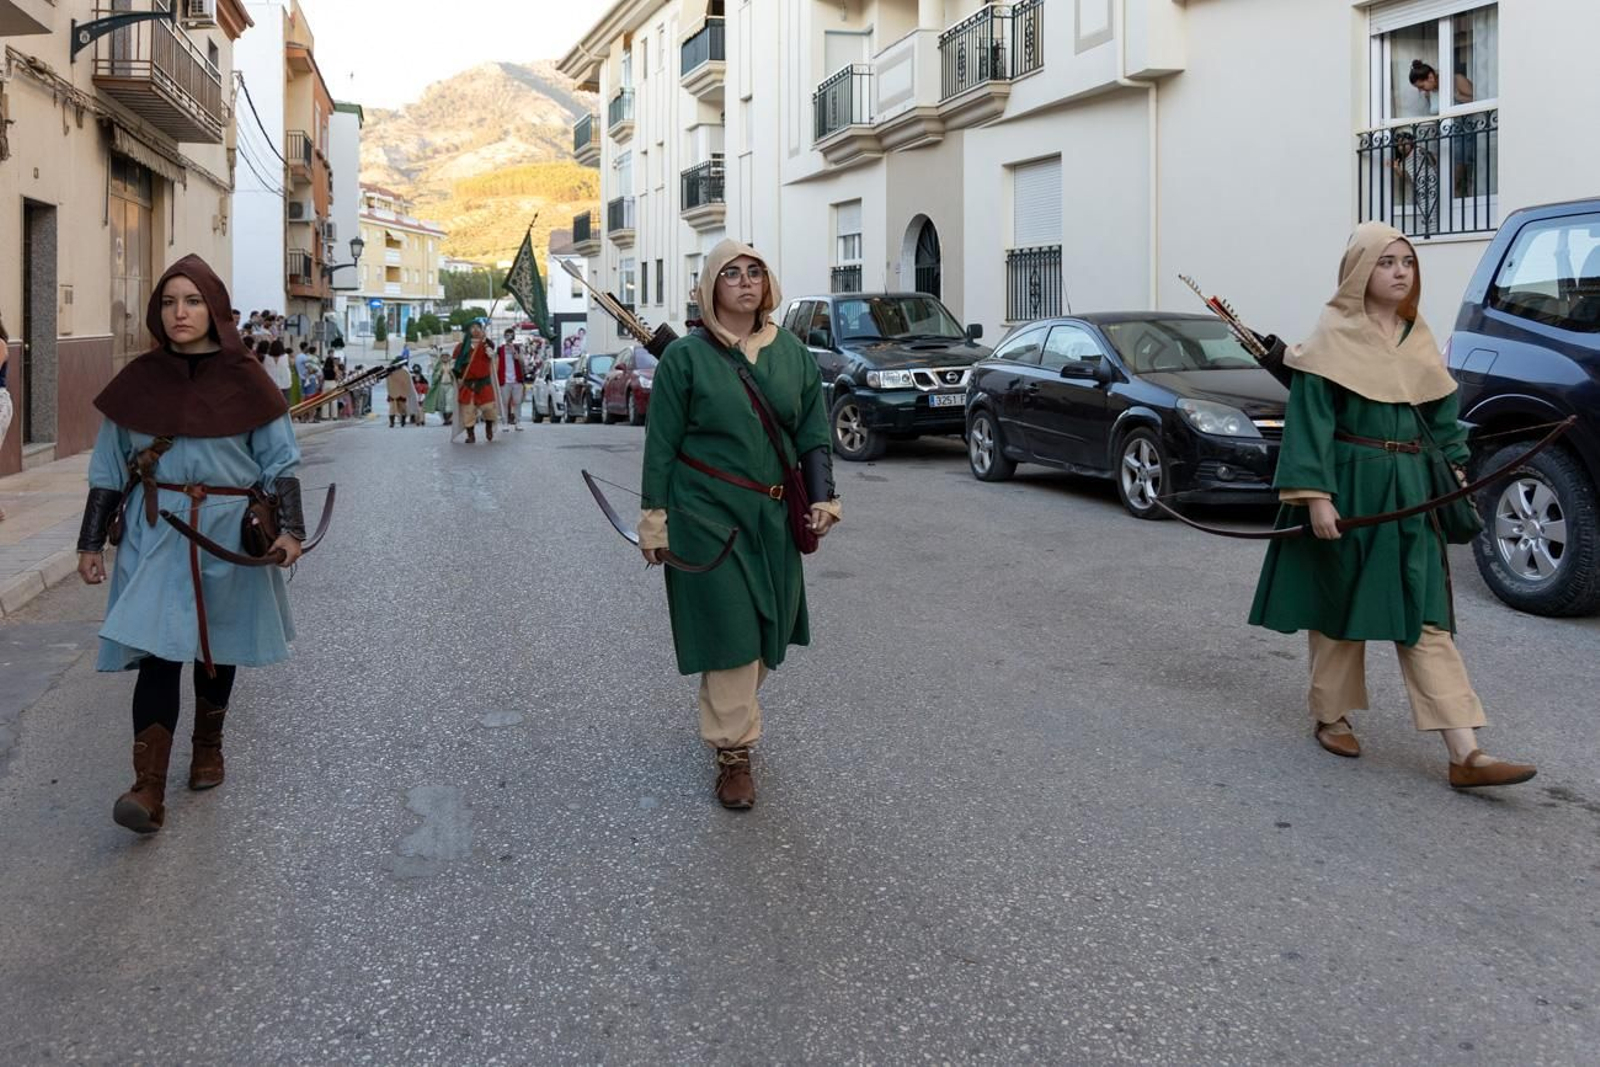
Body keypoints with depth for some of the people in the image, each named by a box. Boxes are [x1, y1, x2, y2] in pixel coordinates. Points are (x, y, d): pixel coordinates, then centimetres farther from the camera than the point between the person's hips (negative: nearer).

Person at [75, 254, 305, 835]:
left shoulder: (244, 380, -2)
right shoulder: (139, 380, 2)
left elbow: (279, 461, 0)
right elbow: (108, 469, 7)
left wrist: (289, 527, -10)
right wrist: (91, 542, 6)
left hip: (226, 532, 0)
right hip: (155, 533, 0)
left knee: (215, 647, 14)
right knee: (158, 649, -12)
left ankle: (208, 748, 37)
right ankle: (149, 790, -15)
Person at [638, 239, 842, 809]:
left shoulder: (791, 352, 7)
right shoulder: (685, 356, -4)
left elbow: (813, 432, 10)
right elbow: (662, 443, -3)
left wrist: (822, 498, 1)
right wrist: (655, 517, -6)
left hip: (773, 516, 4)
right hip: (707, 513, -4)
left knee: (765, 627, 13)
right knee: (727, 629, -3)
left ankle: (728, 713, 38)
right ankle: (733, 751, 8)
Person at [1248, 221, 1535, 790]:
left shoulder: (1418, 338, 11)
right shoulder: (1334, 337, -7)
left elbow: (1441, 416, 16)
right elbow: (1309, 418, -12)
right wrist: (1314, 495, -19)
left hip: (1408, 492, 5)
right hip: (1348, 487, -5)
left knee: (1425, 616, 0)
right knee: (1340, 604, 8)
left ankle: (1465, 754, -5)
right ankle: (1330, 715, 28)